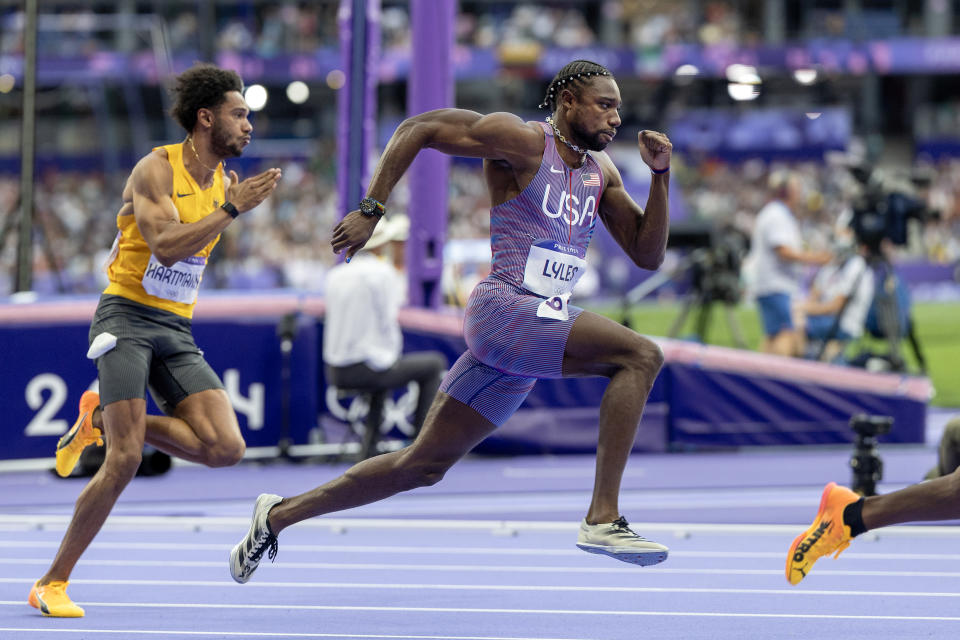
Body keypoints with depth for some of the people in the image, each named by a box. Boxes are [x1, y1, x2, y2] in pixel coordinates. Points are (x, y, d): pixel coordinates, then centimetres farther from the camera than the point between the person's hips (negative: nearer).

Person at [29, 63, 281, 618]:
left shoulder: (224, 184, 11)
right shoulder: (156, 169, -9)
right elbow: (167, 244, -24)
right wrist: (233, 209, -23)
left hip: (177, 331, 7)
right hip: (126, 318, -7)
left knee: (226, 447, -13)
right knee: (125, 461, -17)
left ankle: (106, 418, 8)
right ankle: (52, 583, -4)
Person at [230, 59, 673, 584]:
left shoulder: (600, 171, 17)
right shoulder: (522, 141, -6)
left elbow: (648, 254, 15)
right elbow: (416, 129, -5)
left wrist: (660, 174, 3)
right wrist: (370, 210, -11)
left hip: (534, 332, 8)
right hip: (504, 309, -8)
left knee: (423, 465, 11)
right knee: (641, 355, -23)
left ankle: (279, 516, 22)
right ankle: (603, 519, -25)